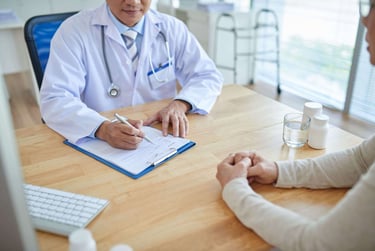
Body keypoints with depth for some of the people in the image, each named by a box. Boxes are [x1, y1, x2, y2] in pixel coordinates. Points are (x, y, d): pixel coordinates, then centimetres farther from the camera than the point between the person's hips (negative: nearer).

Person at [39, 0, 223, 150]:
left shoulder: (172, 28, 1)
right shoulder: (74, 31, -8)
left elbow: (208, 76, 5)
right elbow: (55, 101, -16)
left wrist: (180, 104, -16)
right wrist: (103, 129, -34)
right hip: (102, 147, -2)